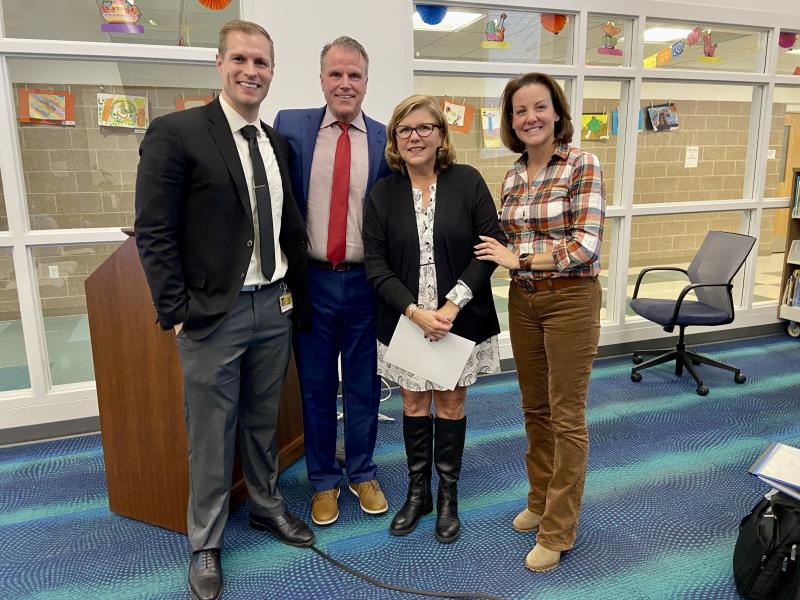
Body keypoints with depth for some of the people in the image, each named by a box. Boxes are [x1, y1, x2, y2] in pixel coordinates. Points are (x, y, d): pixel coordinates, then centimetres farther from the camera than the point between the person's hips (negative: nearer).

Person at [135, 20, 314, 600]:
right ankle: (205, 545, 29)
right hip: (214, 312, -5)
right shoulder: (175, 133, -9)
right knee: (211, 433, 9)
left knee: (264, 420, 20)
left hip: (275, 308, 5)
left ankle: (267, 505, 42)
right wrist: (179, 312, -13)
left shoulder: (278, 143, 9)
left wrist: (298, 297, 10)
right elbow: (154, 233, -11)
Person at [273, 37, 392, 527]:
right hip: (312, 281, 0)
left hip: (366, 283, 0)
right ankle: (324, 481, 31)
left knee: (364, 385, 13)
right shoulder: (291, 125, 1)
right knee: (316, 386, 12)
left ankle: (363, 473, 34)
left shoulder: (386, 140, 1)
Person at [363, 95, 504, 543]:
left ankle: (448, 497, 30)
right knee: (414, 406, 12)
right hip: (406, 321, 1)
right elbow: (376, 264, -4)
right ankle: (418, 492, 33)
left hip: (460, 320, -1)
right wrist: (415, 312, -16)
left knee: (450, 405, 10)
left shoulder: (467, 181, -4)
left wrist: (454, 303, -16)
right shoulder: (383, 193, 0)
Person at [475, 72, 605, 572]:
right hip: (523, 300, 6)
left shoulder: (583, 165, -11)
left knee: (566, 417, 4)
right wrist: (505, 256, -3)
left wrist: (518, 258, -13)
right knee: (535, 409, 17)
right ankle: (541, 500, 36)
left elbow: (587, 245, -18)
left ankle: (558, 529, 19)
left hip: (570, 300, -6)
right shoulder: (513, 176, 8)